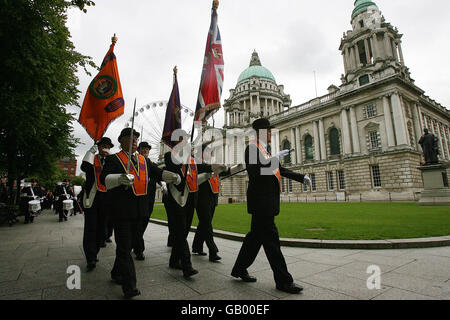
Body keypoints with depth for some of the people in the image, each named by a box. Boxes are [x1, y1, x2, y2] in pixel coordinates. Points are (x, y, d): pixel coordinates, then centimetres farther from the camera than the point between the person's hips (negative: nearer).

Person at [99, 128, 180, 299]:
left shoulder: (144, 160, 14)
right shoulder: (113, 159, -3)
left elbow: (158, 172, 11)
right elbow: (104, 178, -17)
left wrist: (173, 176, -8)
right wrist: (120, 178, -37)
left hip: (138, 211, 6)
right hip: (121, 210, -6)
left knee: (127, 244, 18)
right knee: (124, 247, -3)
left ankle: (117, 273, 37)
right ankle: (129, 286, 1)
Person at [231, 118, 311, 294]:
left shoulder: (264, 150, 20)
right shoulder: (252, 147, -8)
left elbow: (280, 170, 24)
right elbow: (253, 171, -22)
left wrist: (302, 177, 19)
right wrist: (275, 158, -19)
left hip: (267, 202, 10)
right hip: (260, 200, -10)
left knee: (256, 235, 15)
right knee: (270, 238, -2)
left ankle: (239, 269, 28)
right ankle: (283, 280, 10)